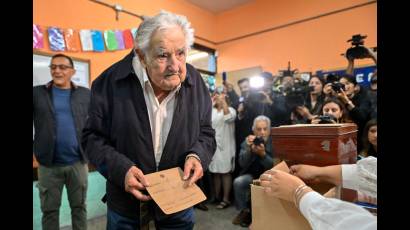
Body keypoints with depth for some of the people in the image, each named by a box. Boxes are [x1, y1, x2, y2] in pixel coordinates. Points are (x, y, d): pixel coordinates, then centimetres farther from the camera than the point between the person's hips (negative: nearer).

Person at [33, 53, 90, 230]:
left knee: (79, 207, 14)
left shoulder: (85, 94, 1)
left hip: (78, 162, 0)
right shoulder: (37, 93, 2)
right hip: (48, 164, 1)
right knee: (49, 210, 15)